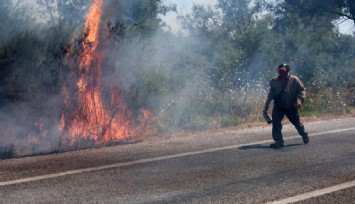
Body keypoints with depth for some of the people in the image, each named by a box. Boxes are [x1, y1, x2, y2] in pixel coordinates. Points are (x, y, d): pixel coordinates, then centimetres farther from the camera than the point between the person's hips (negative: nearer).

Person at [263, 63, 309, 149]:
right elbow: (271, 93, 9)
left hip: (291, 107, -2)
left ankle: (304, 135, 41)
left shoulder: (294, 80, -11)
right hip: (278, 106, 2)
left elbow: (301, 90, -8)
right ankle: (278, 141, -5)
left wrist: (299, 100, -24)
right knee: (276, 123, -14)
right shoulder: (274, 81, -3)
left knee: (297, 122, 13)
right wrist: (267, 104, 4)